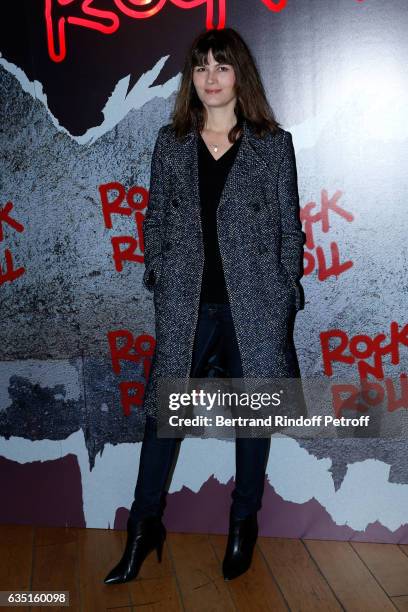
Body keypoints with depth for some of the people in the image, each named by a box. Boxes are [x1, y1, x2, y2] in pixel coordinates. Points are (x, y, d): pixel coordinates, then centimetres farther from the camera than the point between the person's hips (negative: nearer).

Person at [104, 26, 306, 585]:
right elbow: (155, 218, 11)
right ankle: (145, 527, 25)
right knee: (163, 410, 6)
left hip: (253, 303, -1)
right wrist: (159, 275, 1)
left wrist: (286, 296, -1)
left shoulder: (274, 144, 2)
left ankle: (244, 523, 33)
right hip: (186, 303, 2)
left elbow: (290, 226, 2)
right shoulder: (171, 142, 8)